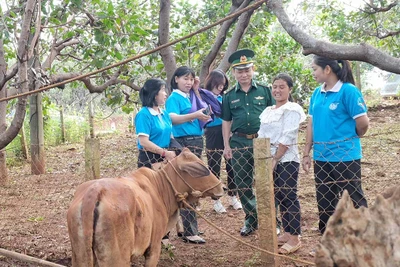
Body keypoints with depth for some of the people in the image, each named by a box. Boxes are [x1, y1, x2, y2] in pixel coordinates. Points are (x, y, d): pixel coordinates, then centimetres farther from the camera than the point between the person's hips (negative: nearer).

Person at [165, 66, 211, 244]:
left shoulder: (190, 97, 17)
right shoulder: (174, 98, -8)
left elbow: (201, 112, 14)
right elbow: (172, 118, -24)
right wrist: (194, 115, -38)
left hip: (196, 142, 9)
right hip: (184, 143, -9)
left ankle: (185, 227, 20)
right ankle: (189, 232, -8)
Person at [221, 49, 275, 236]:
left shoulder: (264, 91, 3)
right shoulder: (229, 96, 8)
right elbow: (226, 122, 11)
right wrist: (226, 145, 5)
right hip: (239, 143, 2)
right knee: (243, 184, 7)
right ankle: (251, 220, 20)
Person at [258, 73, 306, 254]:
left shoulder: (292, 110, -8)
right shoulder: (267, 111, 15)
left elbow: (287, 138, -16)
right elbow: (262, 136, 14)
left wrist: (275, 159, -17)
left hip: (287, 160, -7)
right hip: (270, 160, 8)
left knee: (289, 197, -5)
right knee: (279, 197, 11)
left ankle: (295, 237, 1)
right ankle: (287, 233, 21)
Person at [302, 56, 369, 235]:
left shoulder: (348, 91, -14)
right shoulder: (317, 93, 7)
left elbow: (363, 123, -15)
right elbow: (311, 125, 11)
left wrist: (352, 138, 3)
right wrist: (306, 153, 9)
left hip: (345, 156, -7)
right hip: (322, 157, 7)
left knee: (353, 200, 2)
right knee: (324, 202, 15)